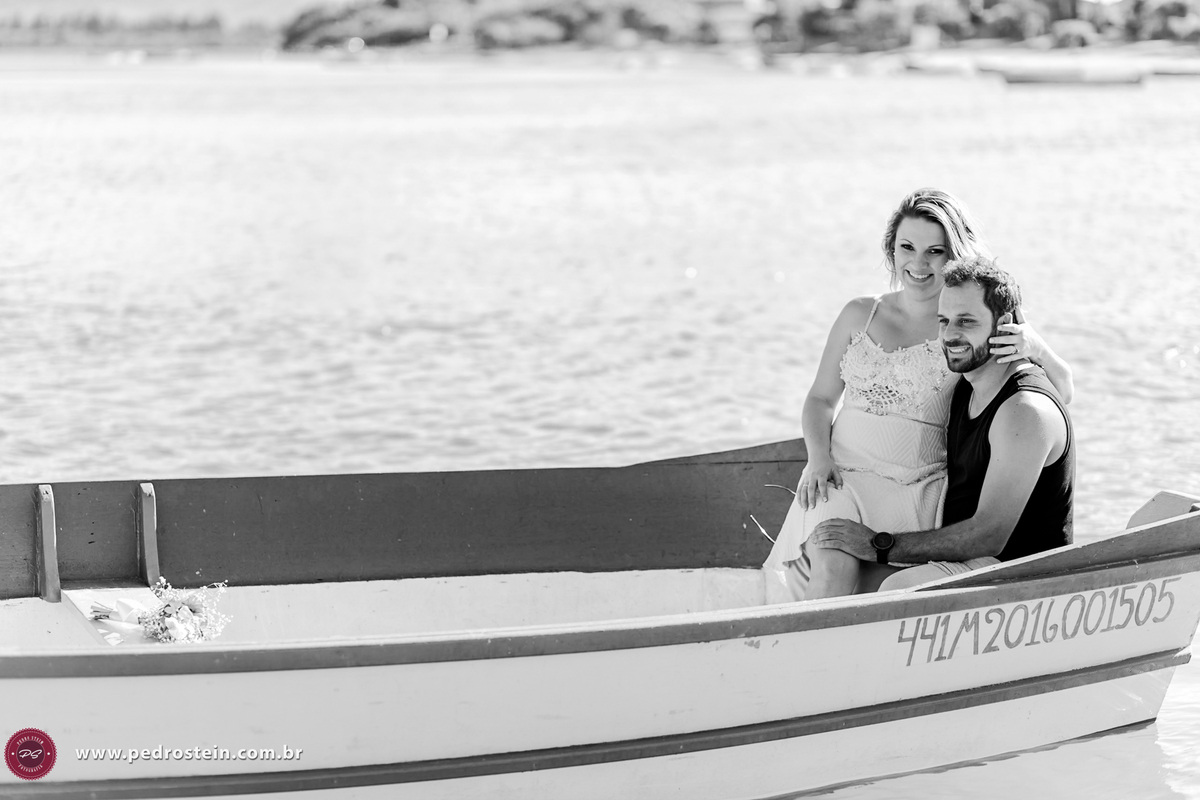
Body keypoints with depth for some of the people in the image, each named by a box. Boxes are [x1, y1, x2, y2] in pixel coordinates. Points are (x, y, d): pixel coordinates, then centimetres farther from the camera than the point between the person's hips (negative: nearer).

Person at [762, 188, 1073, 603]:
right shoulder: (860, 315, 12)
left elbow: (1062, 391, 3)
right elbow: (821, 398, 19)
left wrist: (1032, 347, -18)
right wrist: (818, 458, 0)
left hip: (920, 489, -2)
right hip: (844, 475, 2)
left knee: (878, 592, -27)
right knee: (831, 575, -28)